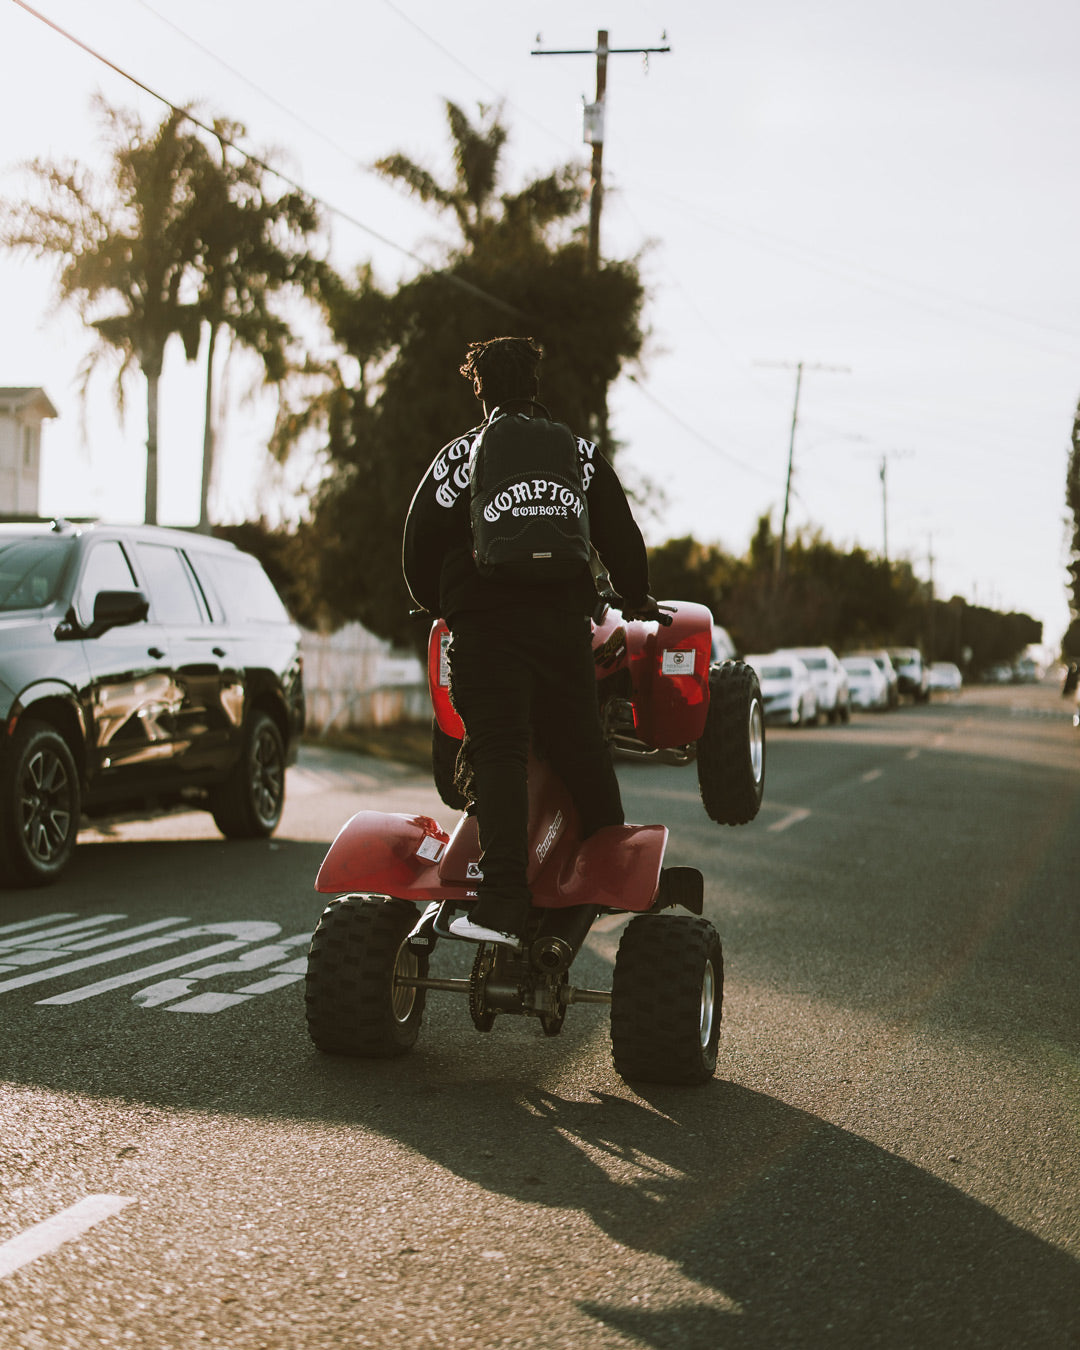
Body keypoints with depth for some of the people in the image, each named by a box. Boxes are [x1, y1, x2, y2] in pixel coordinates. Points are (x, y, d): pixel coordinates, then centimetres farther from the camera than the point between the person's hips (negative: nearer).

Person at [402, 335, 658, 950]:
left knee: (498, 753, -10)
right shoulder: (581, 454, 14)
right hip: (563, 621, 3)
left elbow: (419, 547, 8)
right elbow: (621, 536, 15)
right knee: (584, 749, 14)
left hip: (483, 623, -2)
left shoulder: (457, 456, 8)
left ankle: (504, 903, -22)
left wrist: (440, 605, 27)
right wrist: (638, 598, 33)